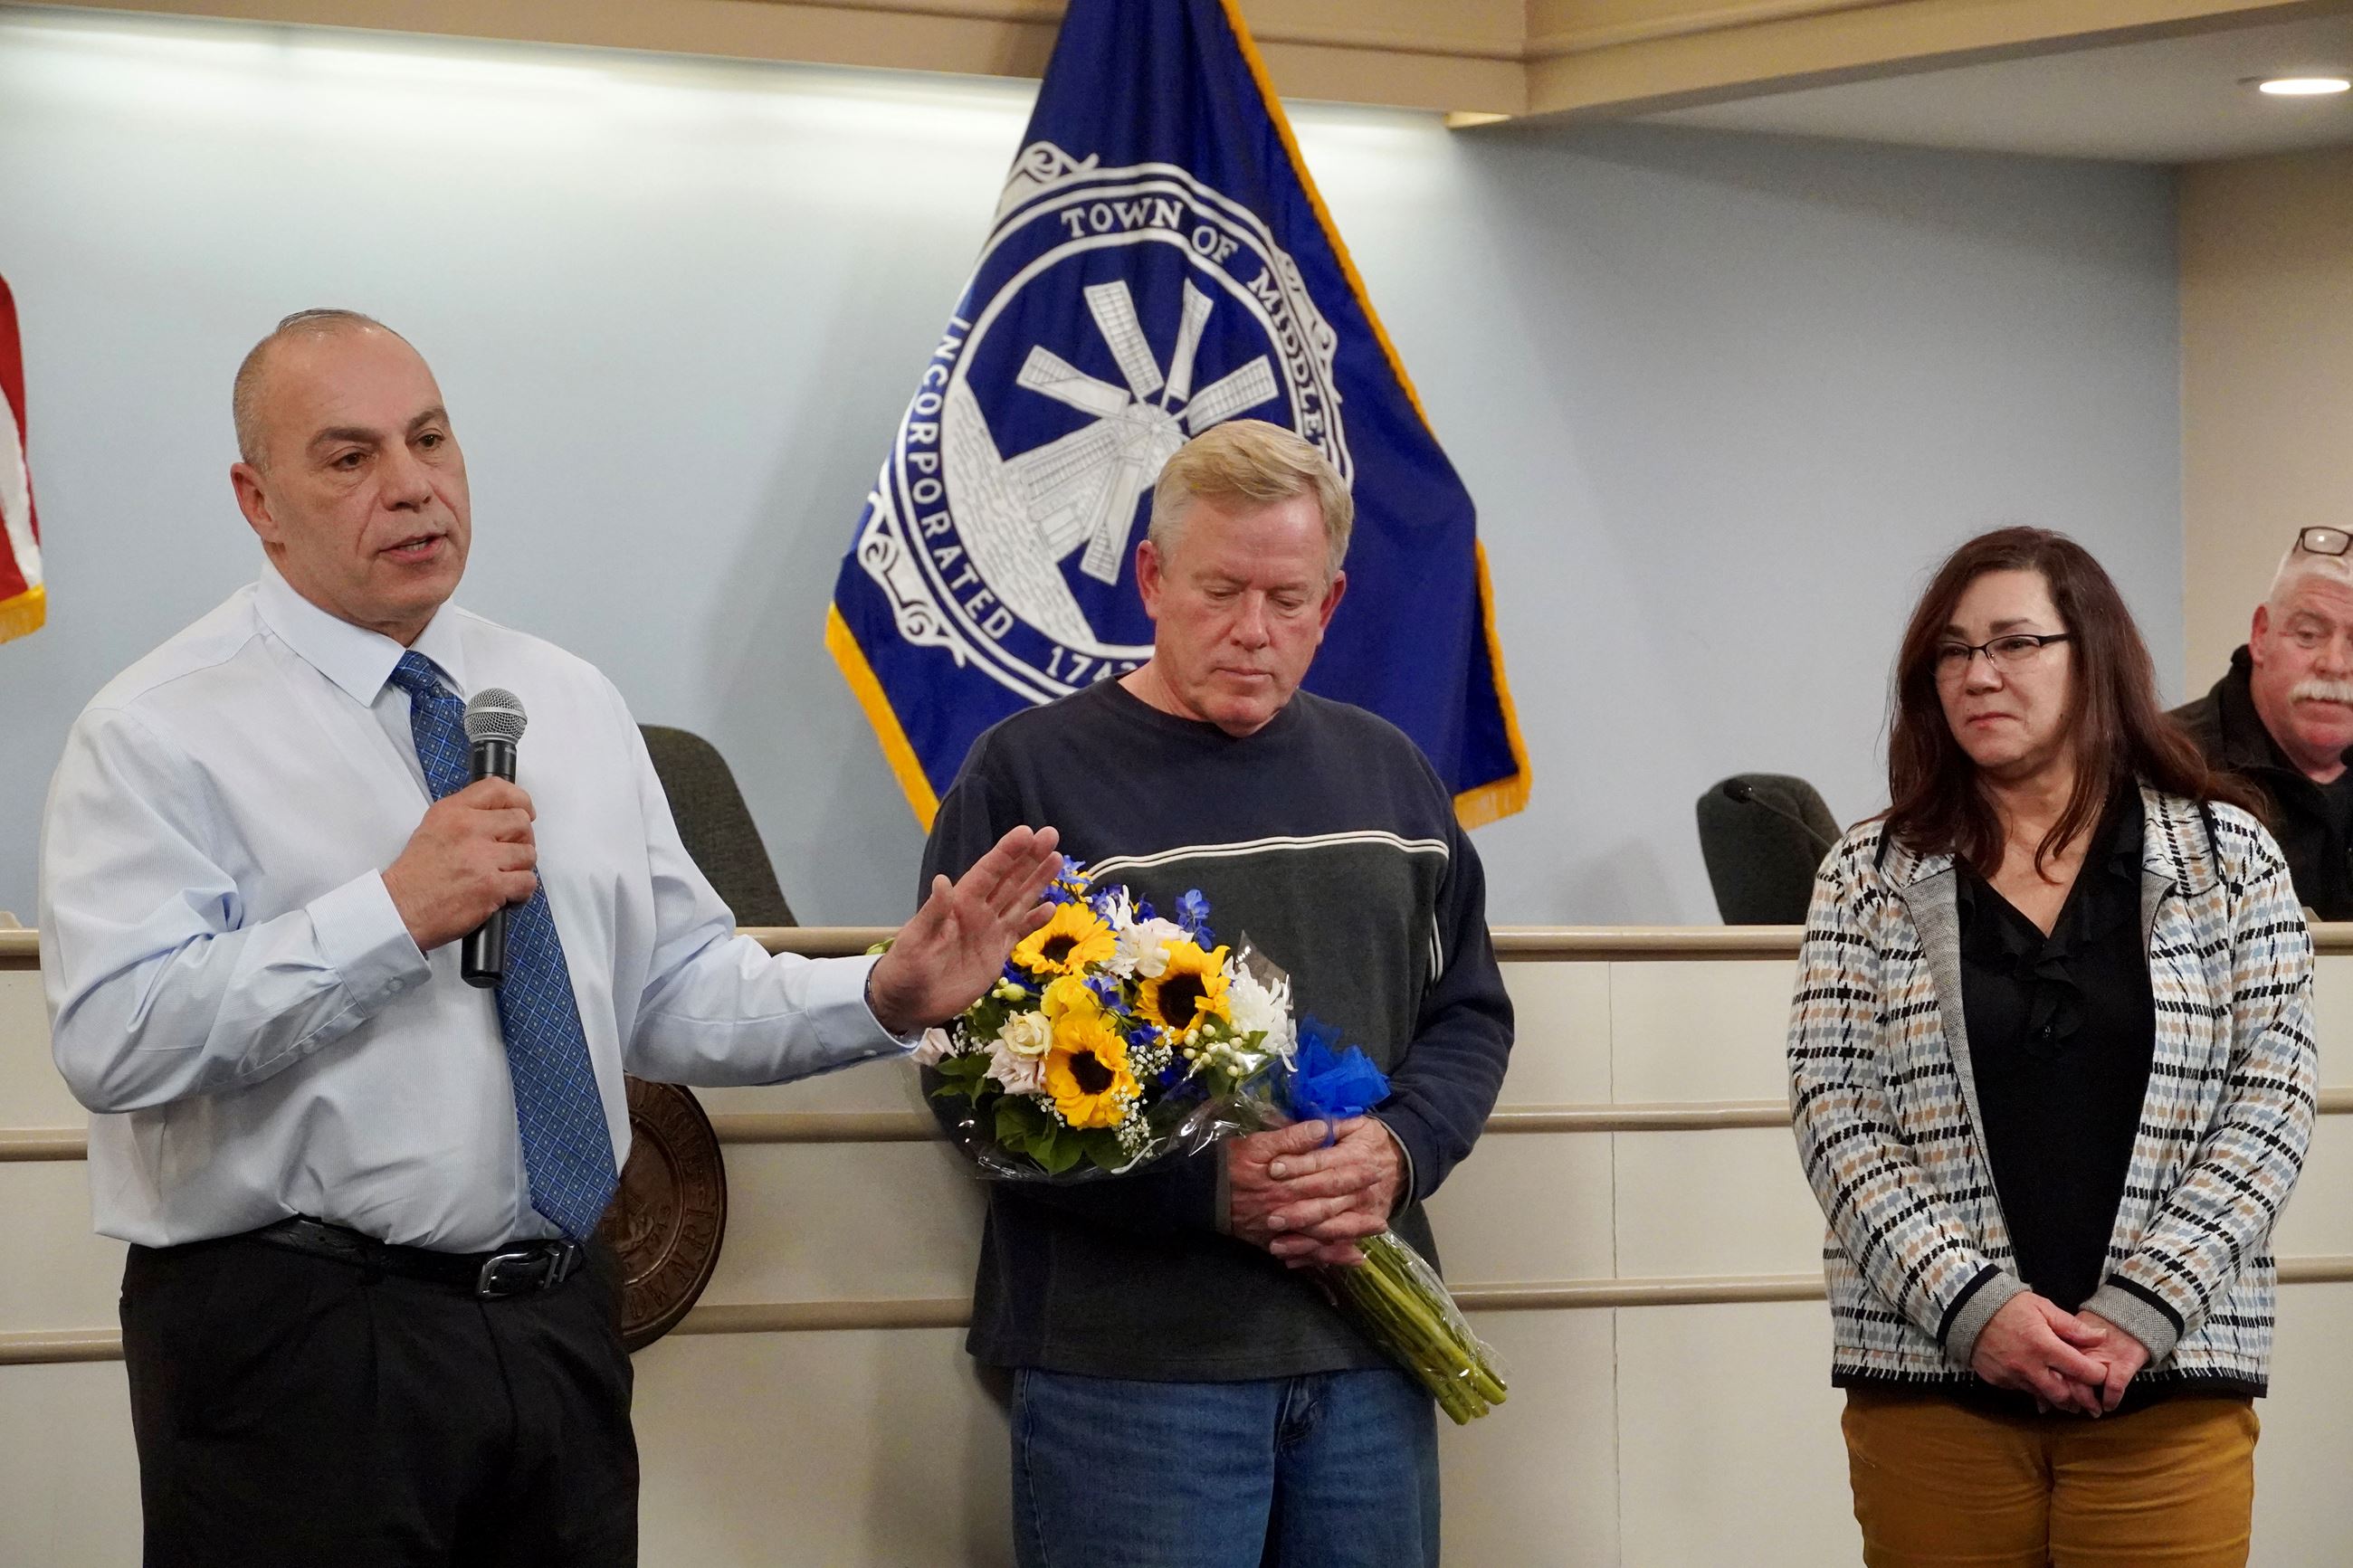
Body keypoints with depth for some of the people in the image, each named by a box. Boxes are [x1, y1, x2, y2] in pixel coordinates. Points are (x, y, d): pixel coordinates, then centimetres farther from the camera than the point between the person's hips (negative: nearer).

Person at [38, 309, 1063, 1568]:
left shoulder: (572, 706, 13)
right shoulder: (163, 733, -7)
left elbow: (677, 991, 14)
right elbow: (113, 1038, -20)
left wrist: (884, 1001, -2)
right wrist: (394, 913, -23)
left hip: (560, 1323, 6)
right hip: (299, 1344, -6)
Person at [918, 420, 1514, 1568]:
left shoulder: (1385, 773, 15)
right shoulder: (1029, 774, -2)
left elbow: (1467, 1012, 18)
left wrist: (1398, 1150, -4)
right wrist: (1205, 1185, -19)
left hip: (1367, 1357, 5)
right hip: (1128, 1367, -5)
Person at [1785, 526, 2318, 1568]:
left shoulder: (2226, 856, 6)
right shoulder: (1871, 875, 7)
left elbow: (2272, 1103, 0)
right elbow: (1831, 1115, 0)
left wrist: (2142, 1311, -11)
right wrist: (1971, 1304, -12)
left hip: (2166, 1388, -1)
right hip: (1931, 1387, 1)